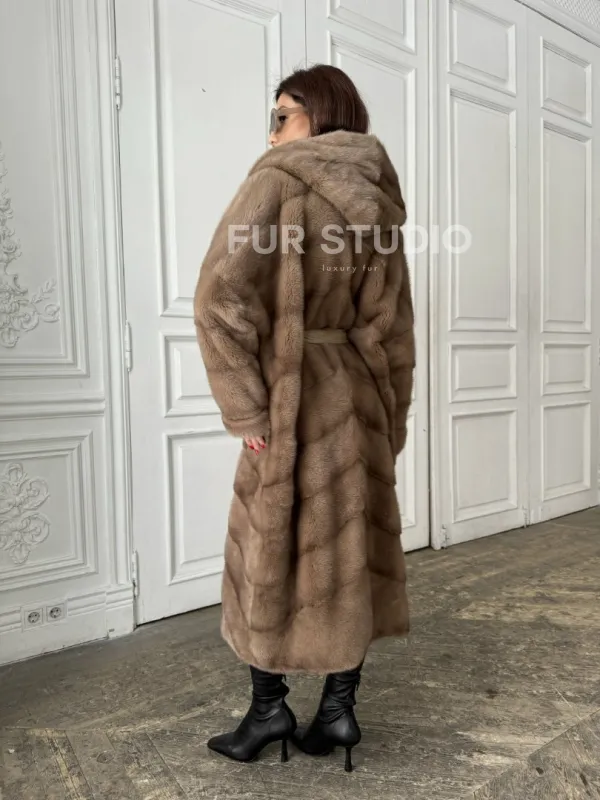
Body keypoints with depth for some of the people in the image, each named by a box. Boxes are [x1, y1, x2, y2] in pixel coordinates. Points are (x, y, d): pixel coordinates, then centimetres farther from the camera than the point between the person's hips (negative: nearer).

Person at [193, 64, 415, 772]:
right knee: (350, 547, 13)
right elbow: (394, 328, 10)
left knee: (271, 551, 9)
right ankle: (339, 708, 27)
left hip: (297, 397, -6)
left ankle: (269, 707, 25)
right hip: (361, 395, 7)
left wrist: (245, 407, -13)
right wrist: (390, 417, 16)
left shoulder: (279, 179, -8)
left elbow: (222, 295, -19)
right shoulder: (378, 198, 11)